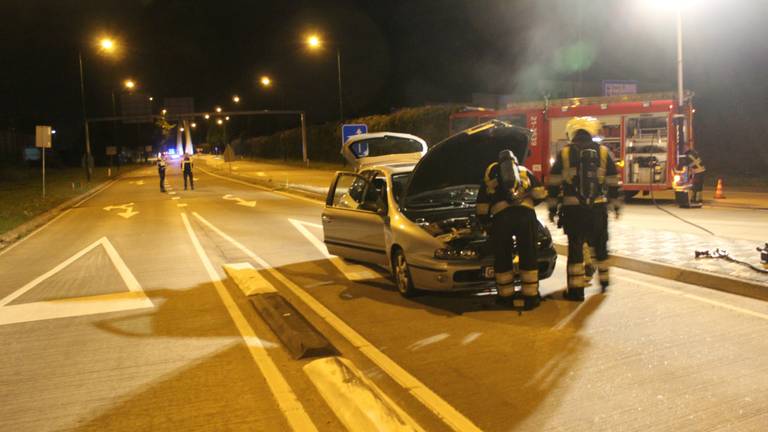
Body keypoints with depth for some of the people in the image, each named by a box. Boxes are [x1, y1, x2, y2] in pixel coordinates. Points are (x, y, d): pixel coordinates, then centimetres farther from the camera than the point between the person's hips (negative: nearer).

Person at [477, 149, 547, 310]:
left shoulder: (490, 172, 29)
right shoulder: (524, 171, 32)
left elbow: (482, 203, 26)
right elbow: (540, 192, 20)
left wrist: (485, 221, 37)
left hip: (501, 216, -1)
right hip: (525, 213, 1)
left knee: (502, 258, 11)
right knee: (528, 255, 10)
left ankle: (506, 295, 18)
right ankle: (531, 296, 14)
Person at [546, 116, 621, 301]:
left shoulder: (564, 153, 1)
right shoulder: (603, 152, 4)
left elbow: (553, 183, 1)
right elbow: (614, 183, 7)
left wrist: (552, 206, 9)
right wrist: (616, 204, 16)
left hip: (573, 209, -2)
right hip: (598, 208, 2)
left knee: (575, 247, 3)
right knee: (600, 244, 19)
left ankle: (576, 289, 3)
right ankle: (604, 279, 33)